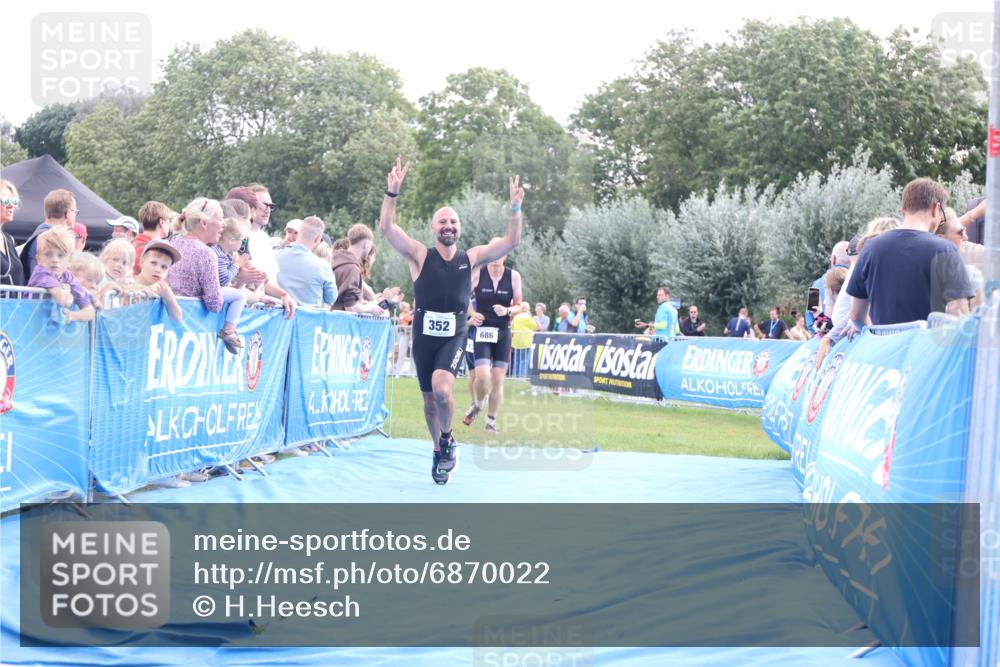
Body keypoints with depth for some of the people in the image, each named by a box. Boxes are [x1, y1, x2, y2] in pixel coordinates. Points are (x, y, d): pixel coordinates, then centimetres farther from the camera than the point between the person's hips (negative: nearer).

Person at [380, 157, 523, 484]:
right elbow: (386, 227, -14)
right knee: (430, 398, 10)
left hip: (454, 338, -1)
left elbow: (511, 241, -1)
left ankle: (447, 440, 1)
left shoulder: (471, 258, 2)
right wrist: (392, 192, -26)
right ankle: (439, 452, 31)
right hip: (424, 337, 1)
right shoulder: (420, 256, -3)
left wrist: (515, 208, -15)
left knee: (442, 389, -25)